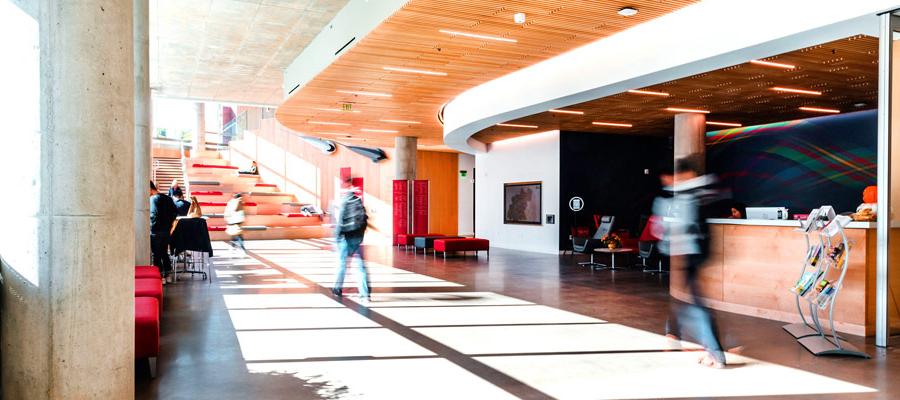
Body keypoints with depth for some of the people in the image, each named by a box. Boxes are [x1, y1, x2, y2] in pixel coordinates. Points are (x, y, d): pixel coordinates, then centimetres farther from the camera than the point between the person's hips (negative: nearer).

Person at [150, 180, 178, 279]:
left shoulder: (153, 199, -13)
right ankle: (167, 274, 20)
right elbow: (175, 212, 11)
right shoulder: (167, 198, 9)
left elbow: (154, 215, -21)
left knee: (156, 254, 1)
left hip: (156, 231, -7)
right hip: (166, 231, 7)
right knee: (164, 253, 16)